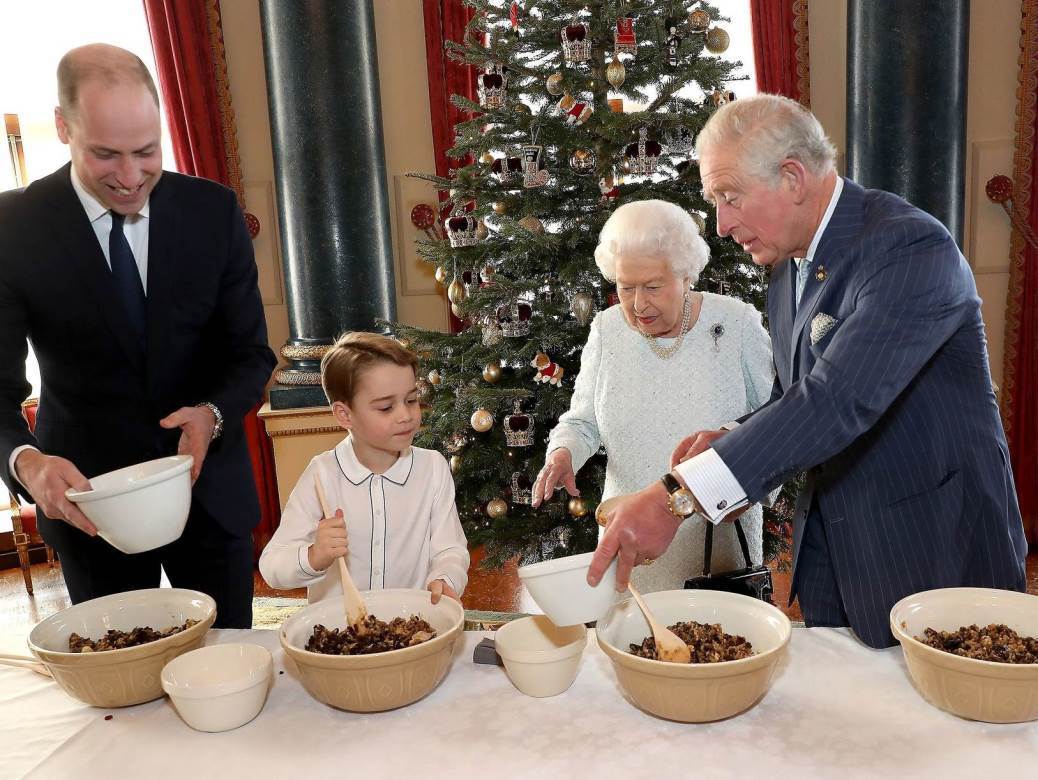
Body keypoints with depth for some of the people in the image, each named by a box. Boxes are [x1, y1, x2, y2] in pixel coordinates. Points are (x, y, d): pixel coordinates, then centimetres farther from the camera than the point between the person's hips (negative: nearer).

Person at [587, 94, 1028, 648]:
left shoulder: (911, 248, -22)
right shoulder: (787, 269, 5)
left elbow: (840, 399, -35)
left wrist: (678, 496, -39)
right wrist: (729, 442, -8)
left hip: (934, 552, -7)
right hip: (830, 548, 7)